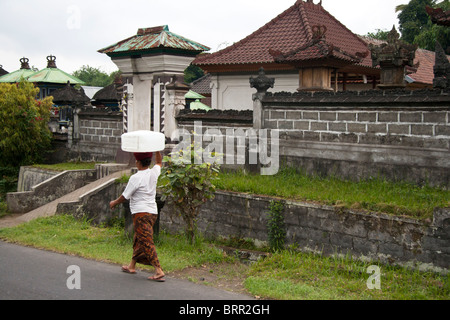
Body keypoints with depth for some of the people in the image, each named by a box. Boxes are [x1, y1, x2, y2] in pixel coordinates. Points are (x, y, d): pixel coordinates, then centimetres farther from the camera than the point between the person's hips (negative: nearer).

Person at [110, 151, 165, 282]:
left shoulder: (135, 178, -16)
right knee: (138, 239, 20)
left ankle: (159, 271, -17)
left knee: (147, 242, -10)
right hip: (153, 212, 8)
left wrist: (114, 203, 10)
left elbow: (125, 196, -7)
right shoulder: (154, 173, 3)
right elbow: (159, 162, 28)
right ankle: (132, 266, 32)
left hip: (141, 213, -8)